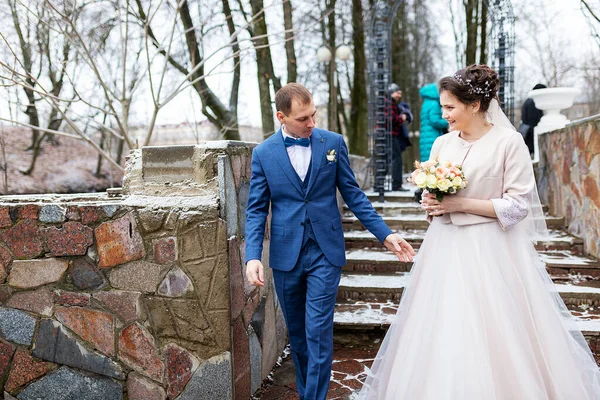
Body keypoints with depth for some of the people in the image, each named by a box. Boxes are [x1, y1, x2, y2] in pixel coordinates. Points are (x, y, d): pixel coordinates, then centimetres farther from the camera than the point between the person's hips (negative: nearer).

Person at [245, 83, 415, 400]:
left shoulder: (334, 143, -2)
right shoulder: (263, 153, -2)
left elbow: (352, 194, 3)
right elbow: (256, 209, -1)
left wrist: (385, 234, -1)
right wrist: (253, 256, -13)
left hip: (326, 253, -1)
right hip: (285, 255, 2)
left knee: (318, 332, -3)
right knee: (296, 332, 15)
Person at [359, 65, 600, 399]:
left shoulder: (509, 142, -8)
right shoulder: (442, 143, 7)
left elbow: (518, 205, -11)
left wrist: (460, 203, -16)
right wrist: (432, 203, -5)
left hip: (491, 250, -5)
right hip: (446, 247, 5)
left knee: (497, 338, 1)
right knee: (443, 336, 9)